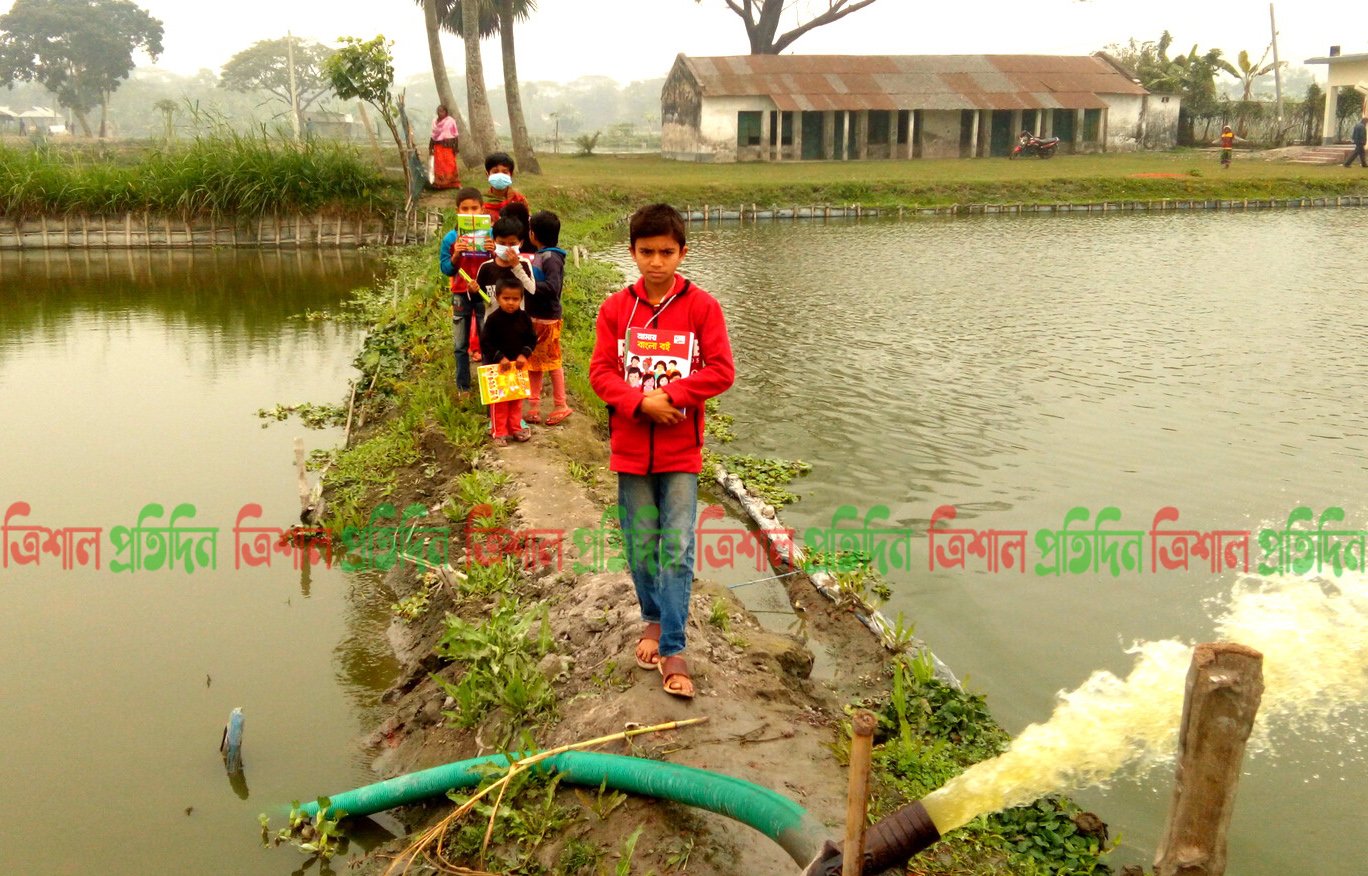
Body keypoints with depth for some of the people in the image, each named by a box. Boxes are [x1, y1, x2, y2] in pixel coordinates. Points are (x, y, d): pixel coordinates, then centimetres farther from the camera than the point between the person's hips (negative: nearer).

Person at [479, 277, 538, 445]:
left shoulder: (524, 318, -5)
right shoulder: (493, 319, -14)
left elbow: (532, 339, 0)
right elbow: (485, 342, -14)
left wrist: (524, 354, -16)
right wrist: (500, 357, -22)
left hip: (518, 366, 3)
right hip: (497, 367, -3)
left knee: (517, 400, 15)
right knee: (499, 402, 4)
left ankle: (515, 428, 28)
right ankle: (499, 432, 12)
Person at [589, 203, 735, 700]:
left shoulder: (702, 306, -4)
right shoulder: (615, 309, 1)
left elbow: (722, 371, -8)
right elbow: (600, 372, -2)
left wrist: (670, 395, -18)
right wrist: (641, 402, -18)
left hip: (681, 452, -2)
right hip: (631, 450, 2)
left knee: (678, 551, -3)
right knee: (640, 547, 12)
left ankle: (673, 650, 3)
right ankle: (654, 620, 35)